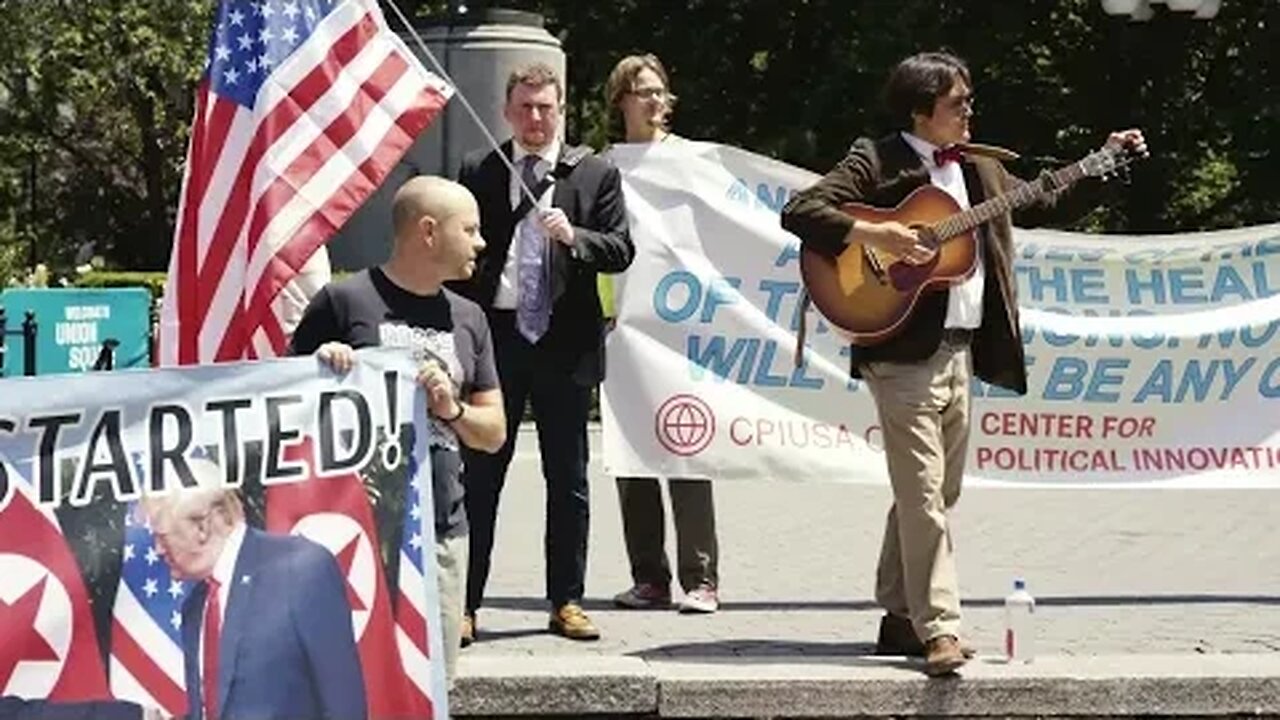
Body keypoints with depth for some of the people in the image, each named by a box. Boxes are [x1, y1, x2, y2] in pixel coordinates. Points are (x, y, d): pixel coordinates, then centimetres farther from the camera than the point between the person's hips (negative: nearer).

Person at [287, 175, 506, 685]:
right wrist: (321, 364, -16)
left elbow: (495, 433, 17)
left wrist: (452, 409, -3)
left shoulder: (467, 318, 17)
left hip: (443, 532, 5)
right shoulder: (345, 301, -1)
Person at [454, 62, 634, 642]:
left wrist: (574, 237, -18)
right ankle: (464, 602, 5)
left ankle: (566, 602, 13)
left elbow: (620, 251, 1)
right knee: (478, 475, 1)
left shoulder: (595, 174, 6)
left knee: (568, 480, 5)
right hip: (494, 335, 0)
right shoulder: (477, 172, 8)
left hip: (564, 341, 0)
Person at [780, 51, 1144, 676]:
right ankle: (938, 631, -14)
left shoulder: (979, 167, 16)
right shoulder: (876, 163, -6)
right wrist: (871, 234, -24)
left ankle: (900, 618, 23)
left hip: (960, 349, 8)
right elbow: (799, 211, -14)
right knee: (923, 492, -12)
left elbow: (1043, 204, 27)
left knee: (937, 492, 13)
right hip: (905, 350, -8)